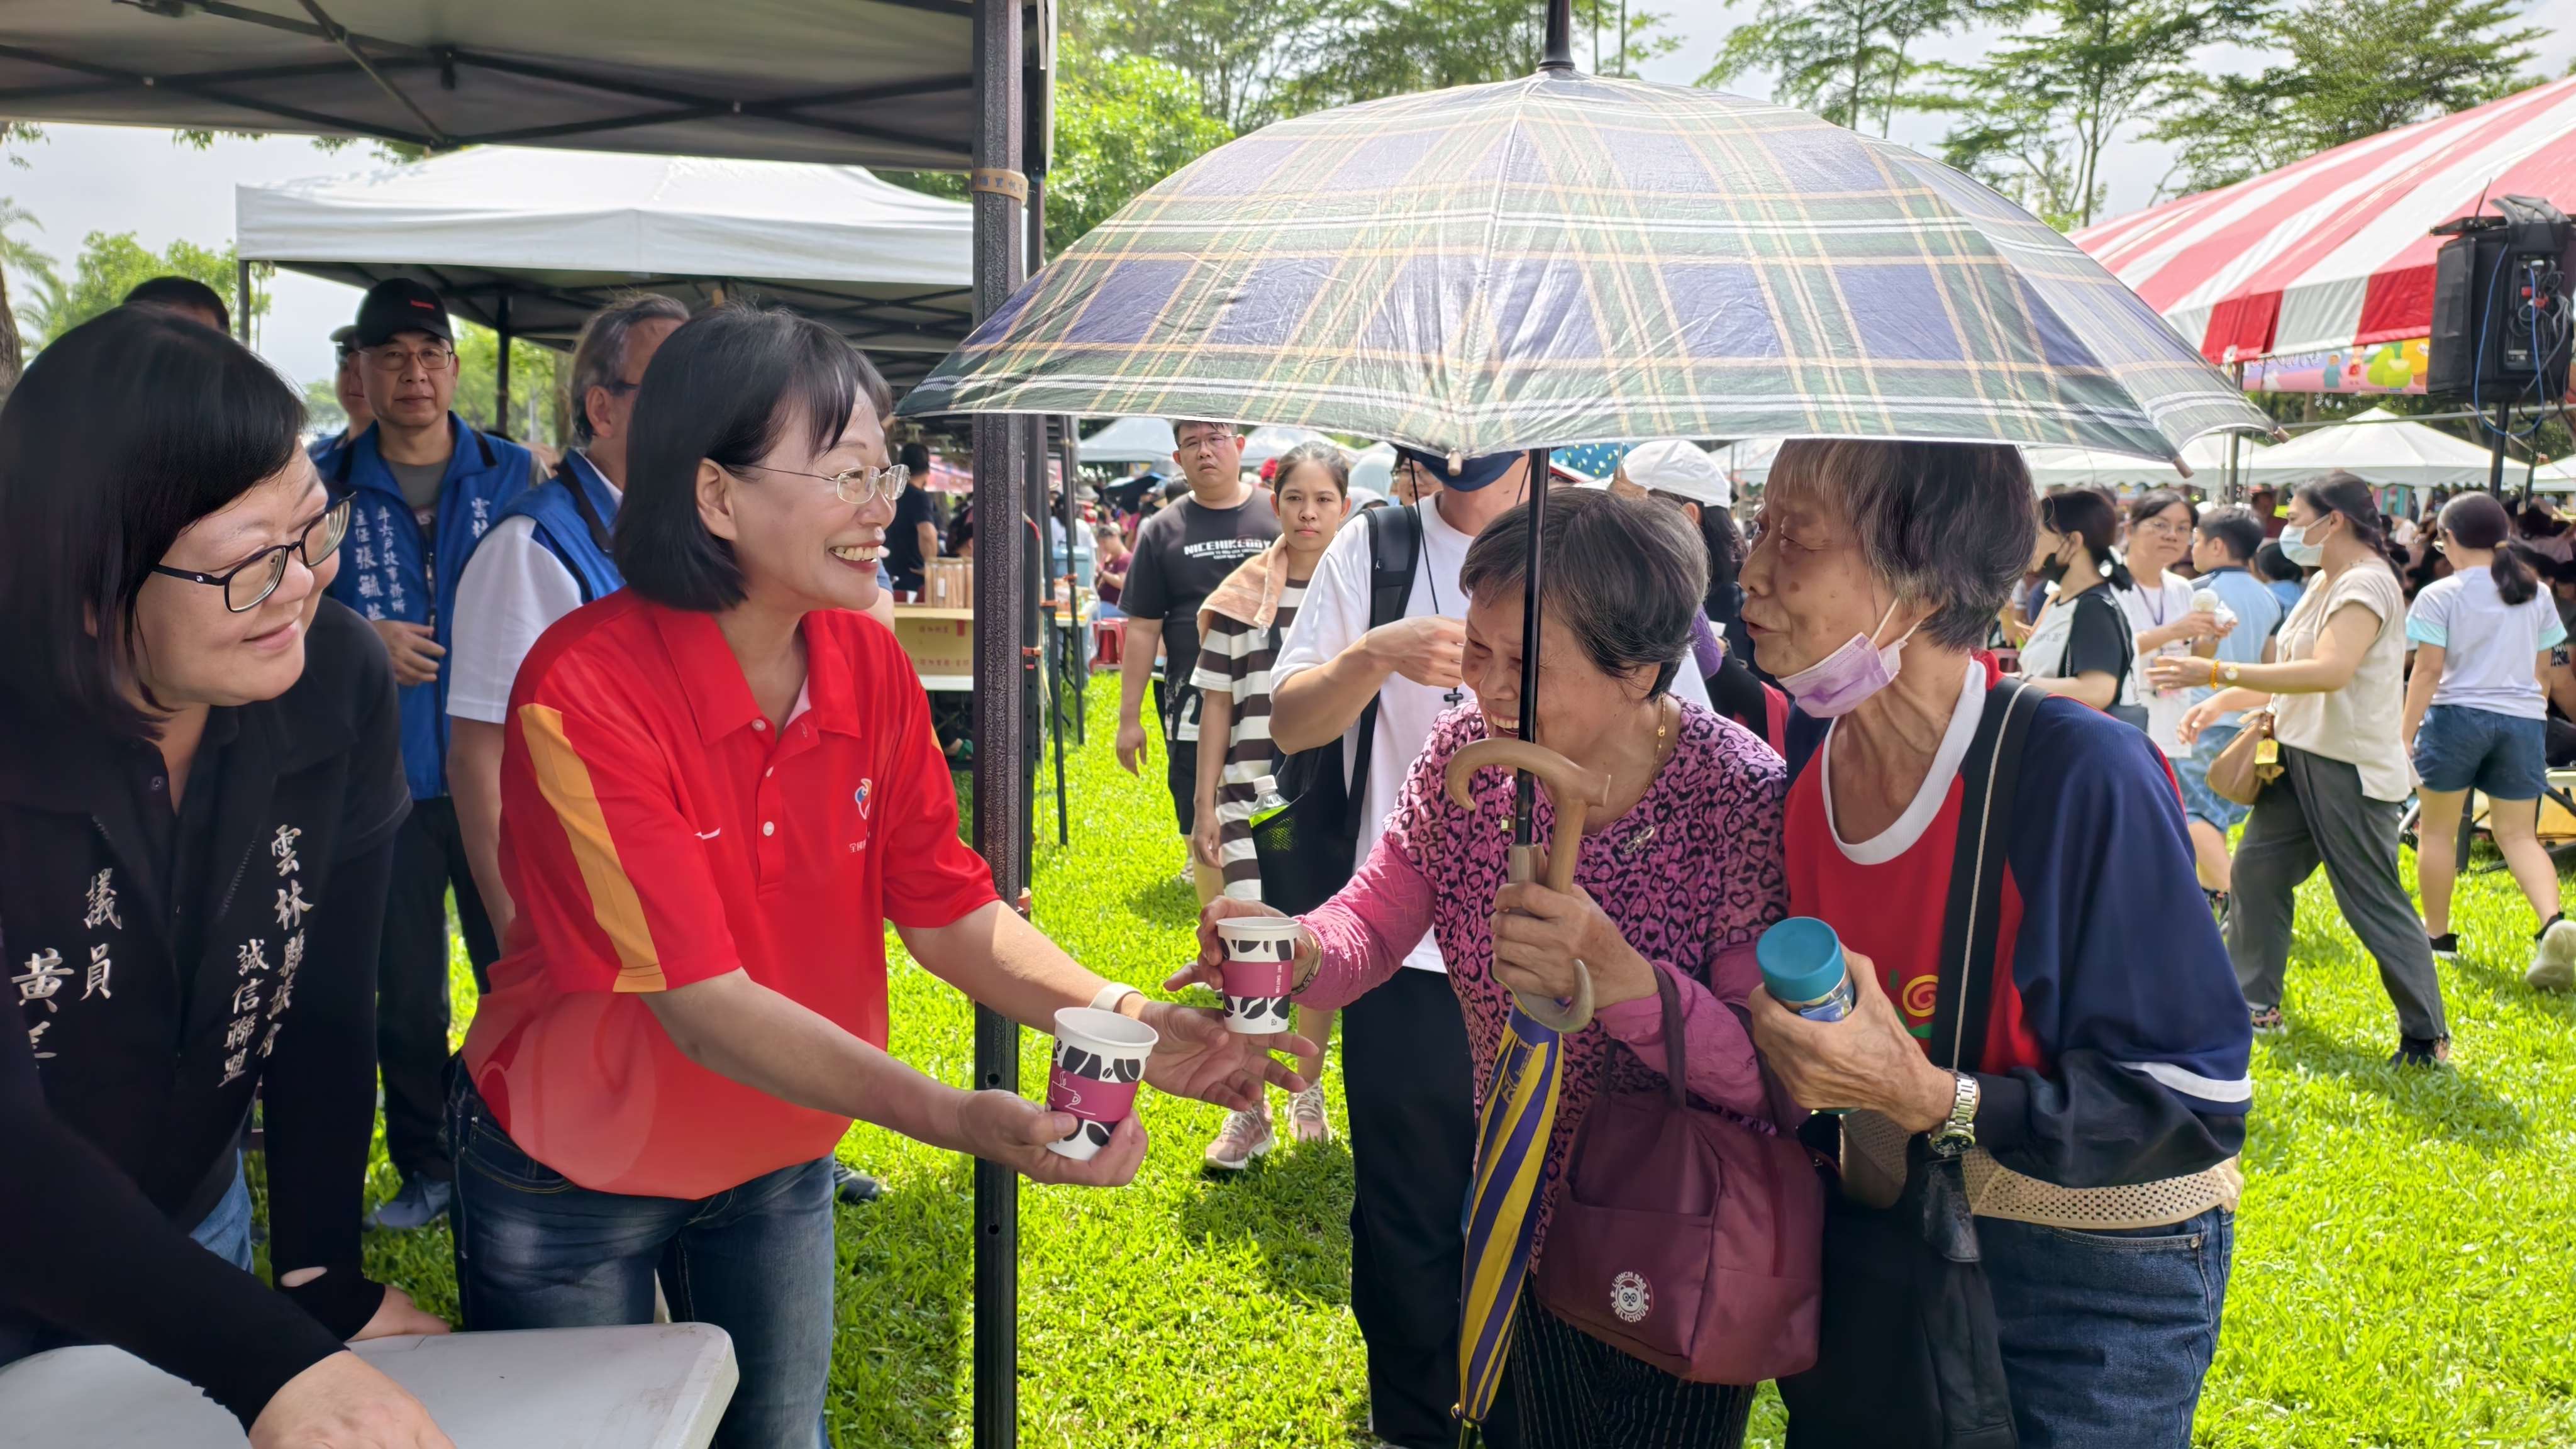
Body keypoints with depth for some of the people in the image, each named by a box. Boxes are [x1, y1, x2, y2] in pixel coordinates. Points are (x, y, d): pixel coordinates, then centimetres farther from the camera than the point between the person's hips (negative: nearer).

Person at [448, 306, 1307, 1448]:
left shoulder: (870, 666, -11)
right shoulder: (584, 690, -29)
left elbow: (947, 912, -8)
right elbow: (701, 1001, -33)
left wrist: (1124, 1020, -25)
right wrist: (953, 1119, -43)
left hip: (777, 1162, 5)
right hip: (569, 1177, -4)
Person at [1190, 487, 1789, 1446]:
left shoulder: (1745, 800, -27)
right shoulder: (1467, 750, -12)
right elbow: (1375, 923, -5)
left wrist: (1617, 977, -43)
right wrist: (1299, 952, -29)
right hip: (1523, 1221, 4)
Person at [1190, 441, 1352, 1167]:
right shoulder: (1241, 596, -1)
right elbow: (1217, 706, 2)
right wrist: (1203, 806, 0)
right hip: (1256, 795, -1)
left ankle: (1308, 1092, 29)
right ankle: (1249, 1111, 9)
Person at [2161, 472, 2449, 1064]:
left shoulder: (2367, 583, -16)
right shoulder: (2323, 584, 15)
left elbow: (2329, 672, -31)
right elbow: (2289, 672, 21)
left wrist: (2218, 672, -33)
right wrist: (2220, 702, 9)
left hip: (2351, 767, -10)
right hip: (2303, 754, 10)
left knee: (2375, 902, -4)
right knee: (2256, 868, 9)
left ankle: (2428, 1037, 7)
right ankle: (2255, 1005, 20)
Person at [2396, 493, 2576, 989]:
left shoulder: (2440, 596, -7)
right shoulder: (2536, 594, 8)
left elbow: (2428, 670, -11)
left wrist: (2405, 734, -8)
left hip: (2457, 715, -4)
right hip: (2522, 719, 4)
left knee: (2437, 829, 10)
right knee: (2518, 834, 8)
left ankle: (2437, 935, 17)